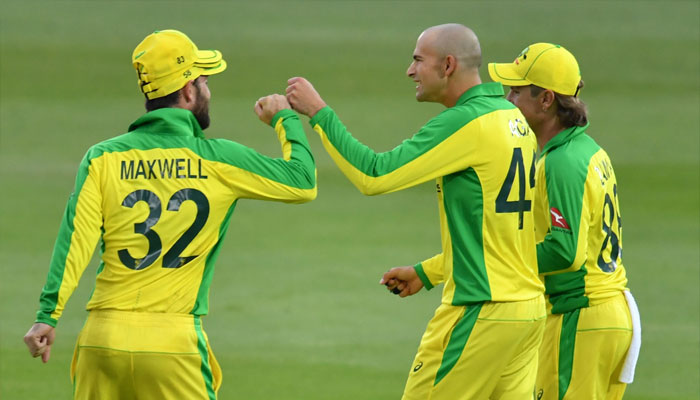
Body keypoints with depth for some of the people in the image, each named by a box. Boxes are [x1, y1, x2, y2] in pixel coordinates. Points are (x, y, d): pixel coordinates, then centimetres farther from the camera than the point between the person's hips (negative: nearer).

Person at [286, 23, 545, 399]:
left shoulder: (466, 124, -15)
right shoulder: (514, 120, 13)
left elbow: (374, 175, -16)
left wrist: (318, 112, -7)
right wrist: (426, 272, 25)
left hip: (483, 309, -9)